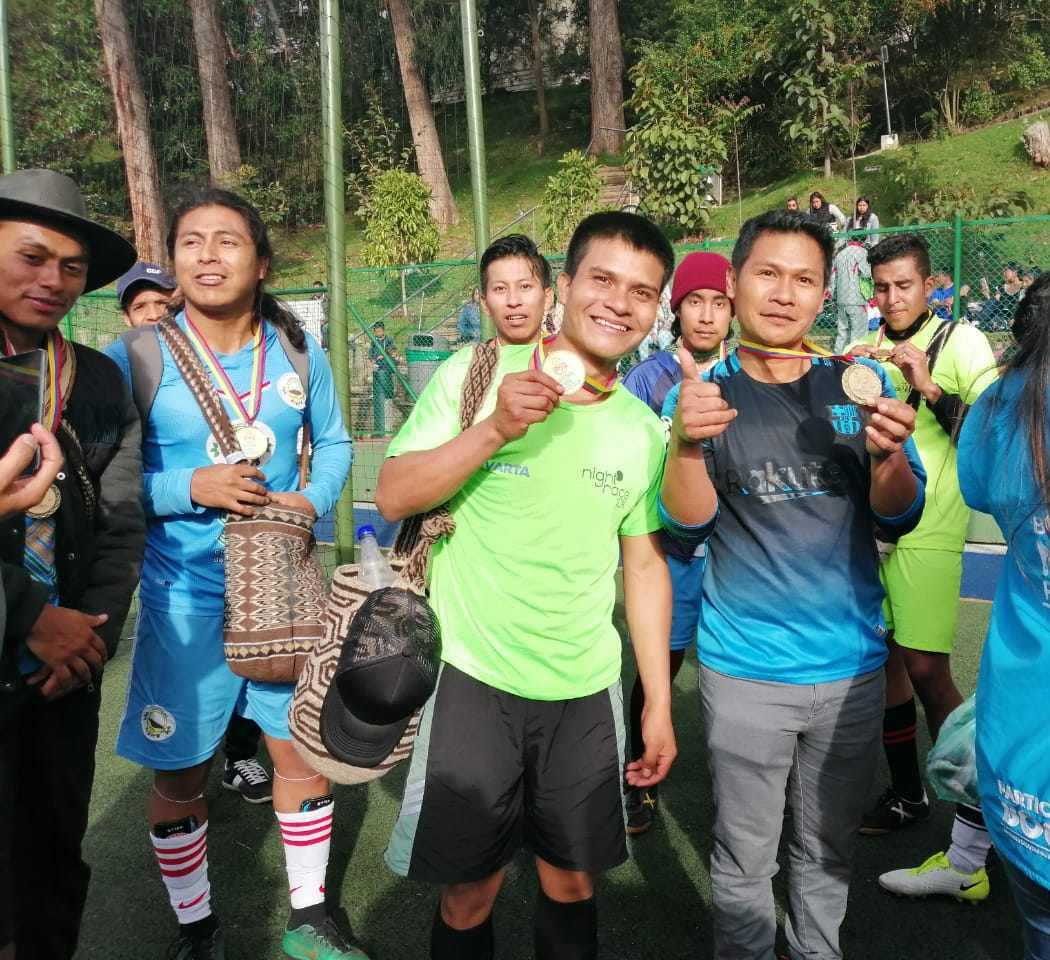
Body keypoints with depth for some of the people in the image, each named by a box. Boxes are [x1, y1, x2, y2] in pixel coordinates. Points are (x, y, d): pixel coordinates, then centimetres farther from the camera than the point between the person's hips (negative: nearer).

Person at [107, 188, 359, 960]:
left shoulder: (299, 350, 0)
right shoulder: (141, 357, -9)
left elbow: (334, 445, 8)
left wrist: (314, 500, -11)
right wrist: (190, 488, -21)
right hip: (185, 595, -2)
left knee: (304, 748, 12)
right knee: (179, 771, 11)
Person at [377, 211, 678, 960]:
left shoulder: (645, 431, 3)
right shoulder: (476, 374, -8)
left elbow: (645, 566, 9)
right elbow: (392, 498, -11)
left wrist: (660, 702, 9)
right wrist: (494, 429, -25)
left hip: (587, 692, 3)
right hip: (473, 678, -3)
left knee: (573, 883, 16)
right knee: (470, 892, 10)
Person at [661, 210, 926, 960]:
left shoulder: (860, 384, 1)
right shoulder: (703, 393, -4)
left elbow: (900, 518, -2)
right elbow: (687, 525, -11)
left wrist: (887, 451, -23)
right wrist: (688, 442, -30)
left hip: (852, 665, 2)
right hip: (744, 670, -2)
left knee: (828, 850, 20)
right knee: (745, 857, 11)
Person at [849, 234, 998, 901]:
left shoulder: (962, 341, -3)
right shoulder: (869, 351, 14)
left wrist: (931, 389, -20)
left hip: (928, 533, -6)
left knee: (926, 670, -8)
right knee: (884, 658, 9)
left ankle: (972, 849, 6)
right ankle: (908, 795, 26)